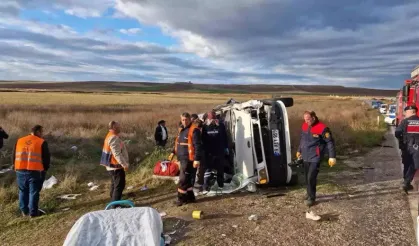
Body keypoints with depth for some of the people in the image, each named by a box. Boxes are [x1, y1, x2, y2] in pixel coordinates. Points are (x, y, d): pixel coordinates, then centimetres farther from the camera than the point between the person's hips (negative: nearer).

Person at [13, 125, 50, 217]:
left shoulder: (19, 141, 9)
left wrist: (16, 167, 25)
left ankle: (24, 211, 26)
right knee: (34, 192, 4)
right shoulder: (42, 142, -5)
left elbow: (14, 156, 14)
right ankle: (33, 212, 8)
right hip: (35, 171, -4)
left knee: (23, 191, 18)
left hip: (20, 170, 5)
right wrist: (45, 169, 10)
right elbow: (46, 158, -5)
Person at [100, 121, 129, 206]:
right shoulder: (114, 138, -22)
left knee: (114, 185, 21)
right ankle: (115, 206, -2)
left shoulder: (110, 136, 12)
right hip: (116, 166, -11)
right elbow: (117, 154, -26)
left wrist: (123, 163, 23)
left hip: (112, 165, 11)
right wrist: (124, 164, -22)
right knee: (119, 185, -5)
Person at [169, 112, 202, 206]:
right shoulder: (181, 129, 15)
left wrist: (197, 159, -23)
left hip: (189, 159, -9)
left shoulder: (194, 130, -14)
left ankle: (181, 198, 7)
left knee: (183, 179, -4)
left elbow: (197, 146, -19)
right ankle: (190, 197, 24)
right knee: (187, 179, 14)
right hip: (182, 158, 9)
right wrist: (173, 152, 20)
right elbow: (178, 142, 27)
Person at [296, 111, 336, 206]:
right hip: (306, 156, 6)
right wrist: (299, 150, 26)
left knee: (311, 177, -7)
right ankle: (309, 193, 34)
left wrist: (332, 156, -16)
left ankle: (312, 198, 8)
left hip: (315, 157, -6)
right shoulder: (304, 125, 3)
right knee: (307, 177, 15)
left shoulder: (322, 128, -17)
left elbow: (330, 142, -13)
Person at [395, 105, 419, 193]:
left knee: (407, 165, 17)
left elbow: (397, 133, -12)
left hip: (406, 147, 0)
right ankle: (406, 183, -2)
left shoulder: (405, 121, -7)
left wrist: (402, 139, 6)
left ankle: (406, 182, 28)